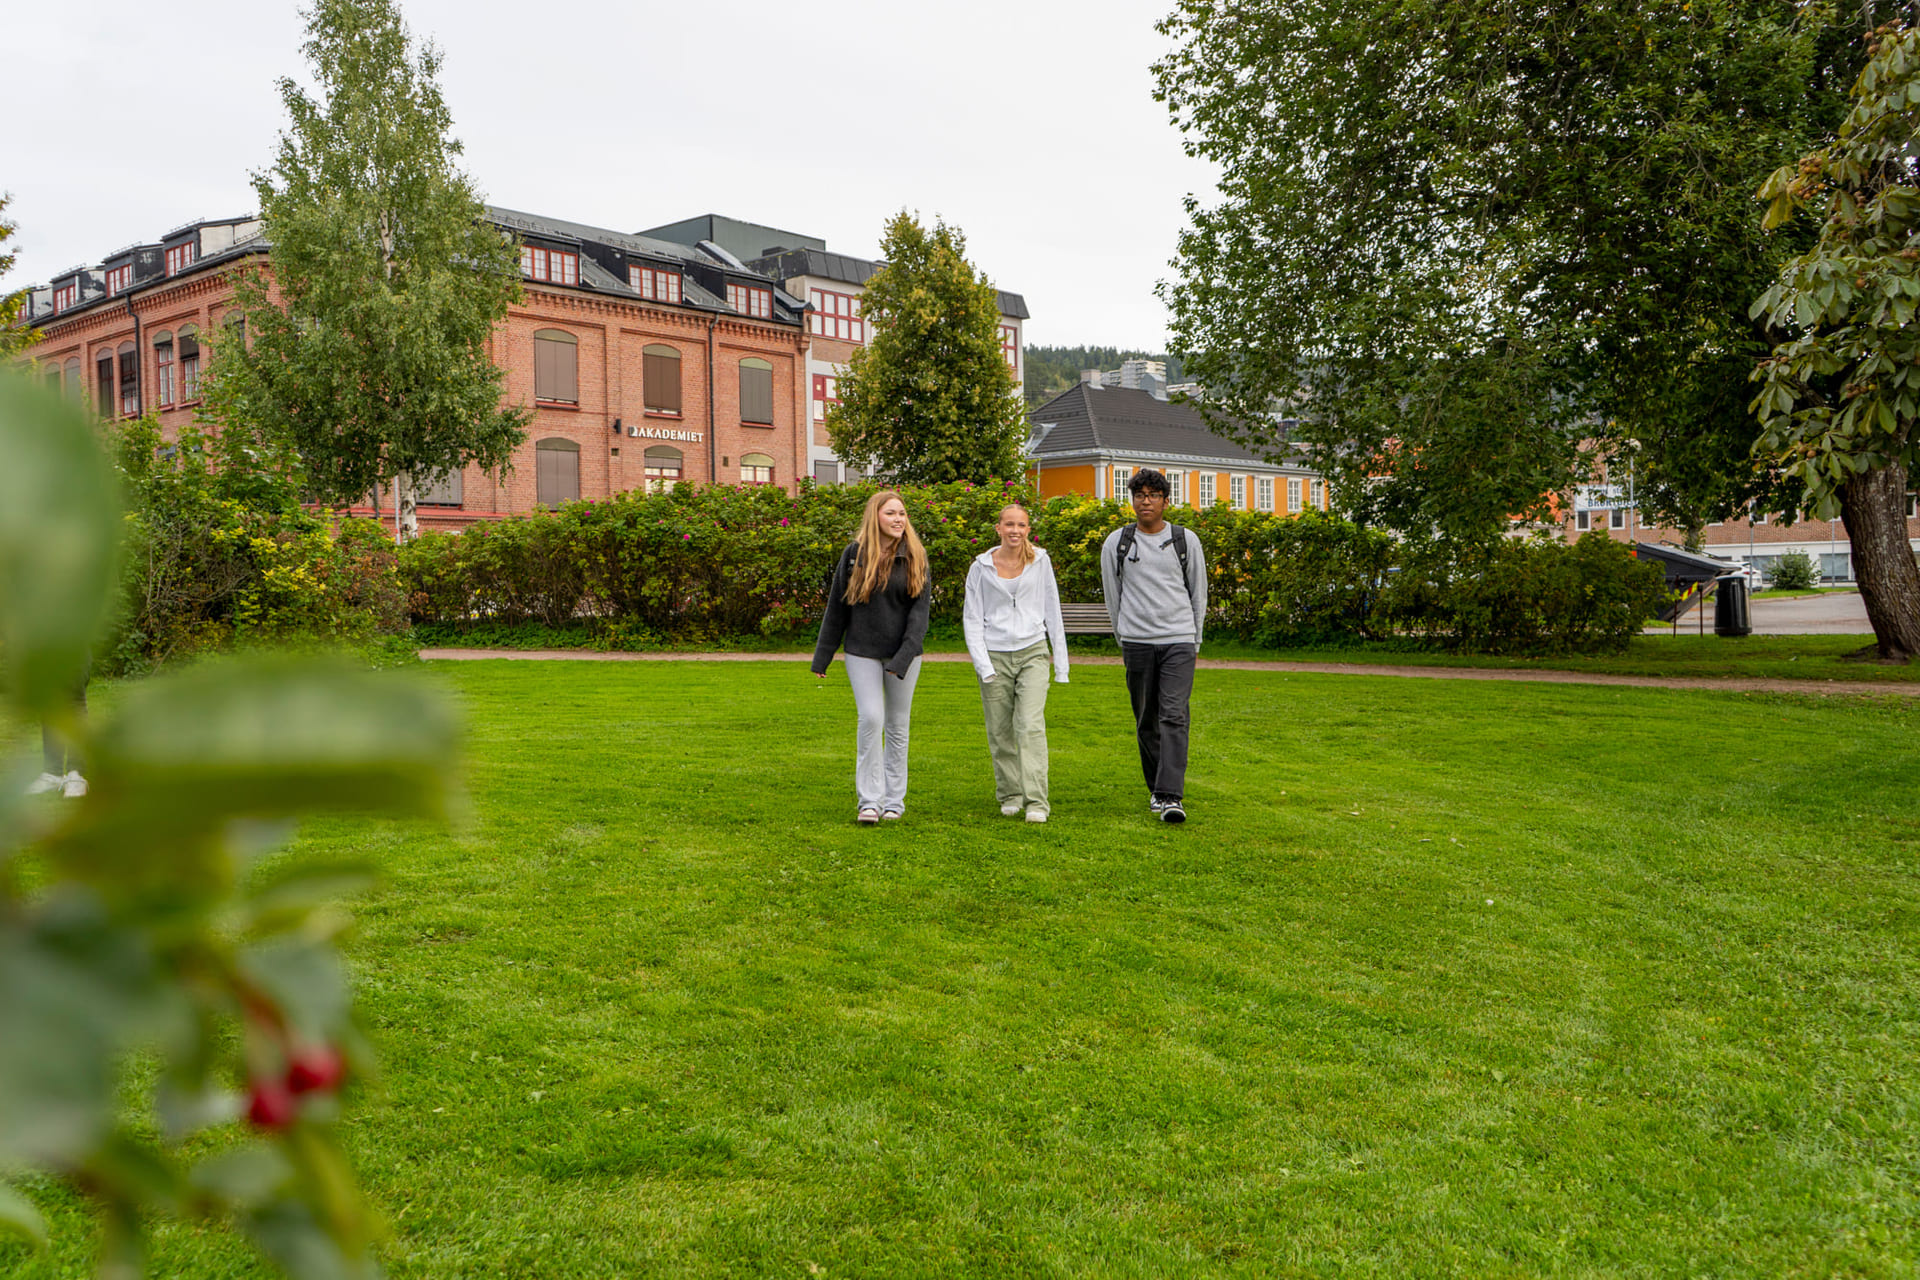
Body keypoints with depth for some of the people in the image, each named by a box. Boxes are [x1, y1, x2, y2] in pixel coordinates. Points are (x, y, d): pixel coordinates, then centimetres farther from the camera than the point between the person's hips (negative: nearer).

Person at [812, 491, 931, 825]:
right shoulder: (854, 554, -1)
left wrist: (902, 659, -17)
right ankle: (869, 800, -7)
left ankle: (894, 799, 18)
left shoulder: (915, 558, -1)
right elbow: (836, 608, 5)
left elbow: (919, 612, -6)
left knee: (897, 724, 8)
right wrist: (822, 657, 5)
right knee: (870, 719, -13)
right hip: (862, 651, -1)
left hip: (903, 651, 1)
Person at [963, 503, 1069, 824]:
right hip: (995, 655, 1)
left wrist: (1061, 660, 11)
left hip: (1032, 653, 0)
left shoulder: (1040, 561, 5)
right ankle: (1010, 795, 24)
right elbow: (972, 618, 4)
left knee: (1031, 726, -14)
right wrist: (982, 664, -6)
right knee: (1000, 731, 5)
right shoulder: (981, 566, 2)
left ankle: (1036, 802, -14)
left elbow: (1052, 611, 12)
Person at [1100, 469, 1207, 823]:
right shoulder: (1116, 542, 5)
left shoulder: (1186, 540, 6)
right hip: (1137, 643, 1)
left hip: (1179, 640, -1)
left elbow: (1198, 594, 15)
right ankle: (1156, 789, 22)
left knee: (1174, 717, -13)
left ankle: (1171, 797, -18)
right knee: (1146, 721, 6)